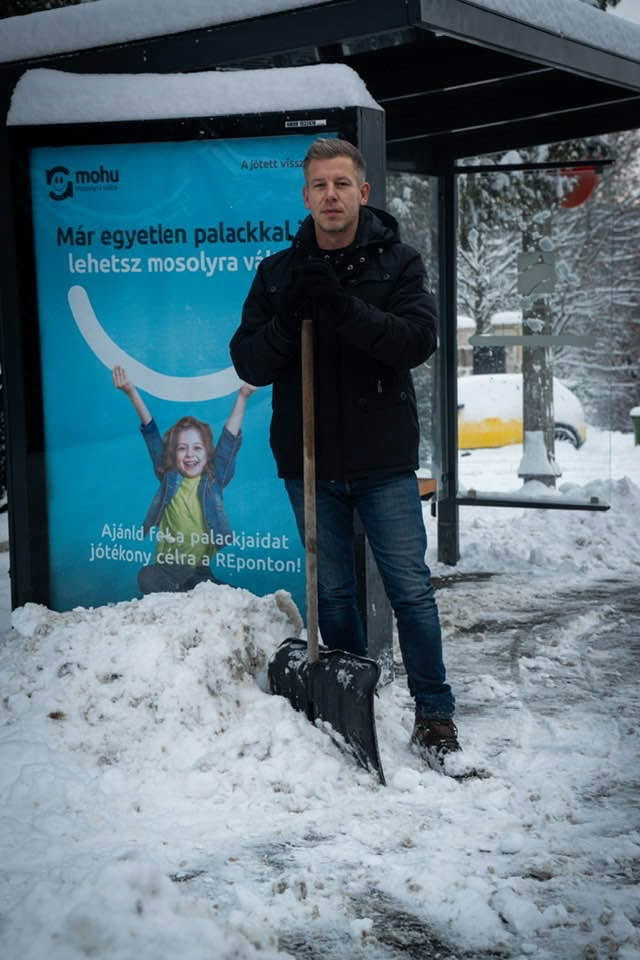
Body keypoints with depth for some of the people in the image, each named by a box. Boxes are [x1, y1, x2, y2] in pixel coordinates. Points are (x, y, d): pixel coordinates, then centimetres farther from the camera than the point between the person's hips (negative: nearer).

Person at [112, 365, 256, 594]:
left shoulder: (214, 479, 1)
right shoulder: (168, 477, 2)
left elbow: (229, 440, -6)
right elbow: (151, 434, 0)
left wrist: (243, 396, -13)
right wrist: (132, 393, -5)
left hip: (200, 571, 1)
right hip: (167, 569, -1)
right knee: (147, 578, -31)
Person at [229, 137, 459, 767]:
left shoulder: (397, 262, 2)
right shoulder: (277, 272, 7)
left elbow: (418, 341, -13)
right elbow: (248, 364, 1)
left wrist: (344, 308, -25)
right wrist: (288, 320, -18)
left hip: (384, 460, -2)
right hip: (308, 461, 2)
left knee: (410, 588, -1)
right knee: (333, 591, 12)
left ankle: (434, 712, 11)